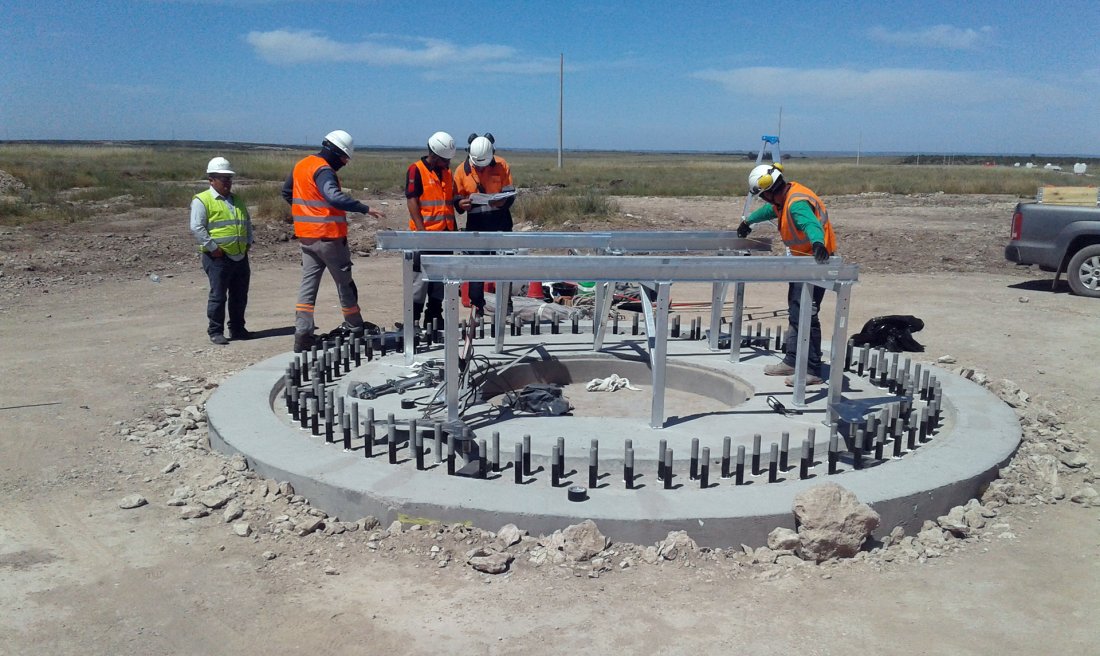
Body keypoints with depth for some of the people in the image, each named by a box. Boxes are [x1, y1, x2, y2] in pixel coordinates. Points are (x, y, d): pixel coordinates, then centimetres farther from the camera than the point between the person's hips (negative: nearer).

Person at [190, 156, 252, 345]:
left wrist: (248, 242, 13)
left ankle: (237, 328, 24)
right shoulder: (202, 200, -6)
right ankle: (215, 331, 6)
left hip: (240, 257, 7)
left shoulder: (237, 200, 18)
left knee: (240, 296, 12)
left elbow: (247, 223, 27)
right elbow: (197, 228, -13)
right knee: (218, 296, -3)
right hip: (218, 257, -7)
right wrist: (213, 248, -17)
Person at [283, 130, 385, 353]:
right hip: (328, 237, -7)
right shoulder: (323, 171, -17)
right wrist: (366, 209, -36)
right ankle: (354, 328, 21)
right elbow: (335, 197, -33)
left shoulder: (300, 166, 11)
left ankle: (302, 334, 0)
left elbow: (287, 193, 23)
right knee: (344, 283, 8)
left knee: (308, 284, 7)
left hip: (305, 237, 8)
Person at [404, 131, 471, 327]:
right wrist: (422, 231, -19)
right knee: (422, 275, -6)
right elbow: (412, 201, -12)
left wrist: (459, 203, 1)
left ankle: (434, 316, 21)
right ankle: (413, 319, 1)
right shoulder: (416, 170, -7)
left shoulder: (446, 172, 16)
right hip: (426, 234, -7)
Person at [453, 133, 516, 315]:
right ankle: (477, 305, 6)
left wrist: (501, 202, -19)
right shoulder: (462, 170, 2)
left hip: (500, 220, 0)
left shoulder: (501, 165, 1)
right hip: (476, 223, 0)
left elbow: (510, 194, 3)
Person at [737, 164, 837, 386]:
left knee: (806, 315, -13)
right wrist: (748, 221, 43)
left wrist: (818, 243, -63)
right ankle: (791, 361, 23)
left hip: (816, 261, -11)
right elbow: (770, 209, 29)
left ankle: (813, 371, -10)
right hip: (803, 259, 11)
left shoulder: (797, 203, -25)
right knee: (794, 313, 14)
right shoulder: (784, 197, 7)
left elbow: (811, 224, -43)